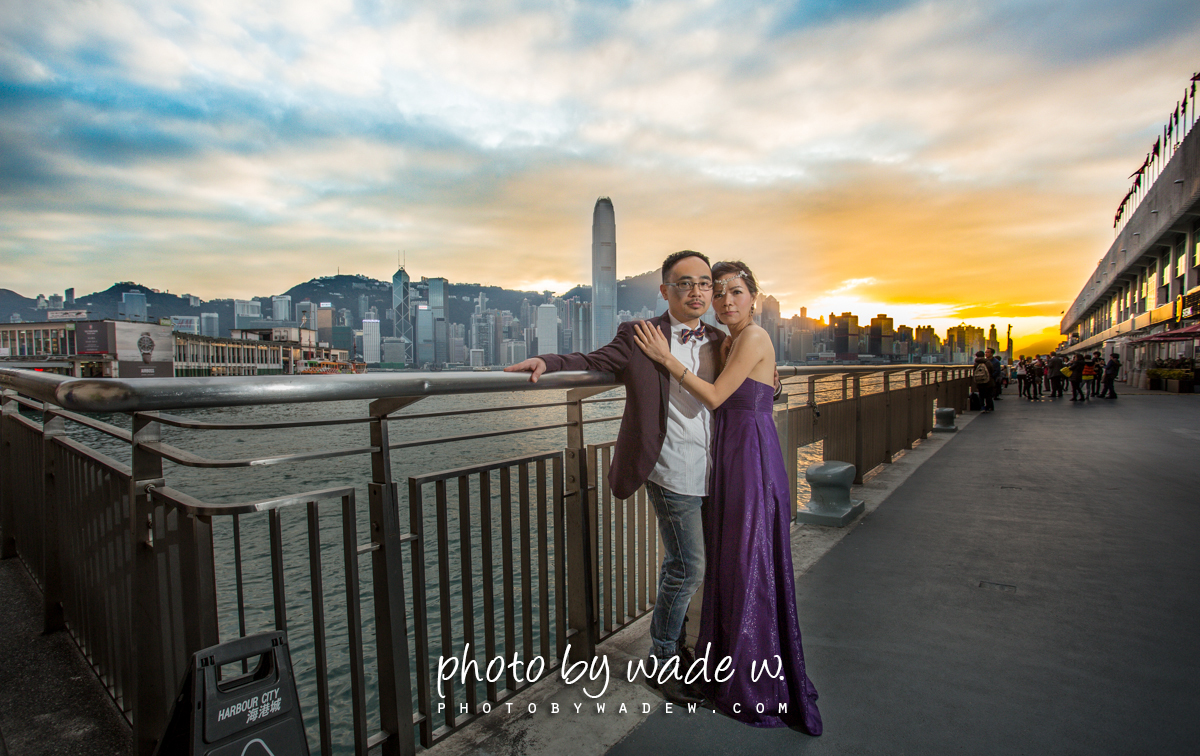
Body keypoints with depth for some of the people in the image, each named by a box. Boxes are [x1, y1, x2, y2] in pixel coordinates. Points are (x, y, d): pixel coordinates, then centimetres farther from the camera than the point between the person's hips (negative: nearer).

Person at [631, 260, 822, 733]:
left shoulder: (754, 336, -14)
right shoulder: (727, 342, 13)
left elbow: (715, 396, -17)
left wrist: (668, 360, -13)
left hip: (752, 461, -9)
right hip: (728, 460, 9)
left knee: (751, 567, 3)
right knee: (728, 562, 17)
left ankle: (759, 689, 22)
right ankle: (730, 667, 36)